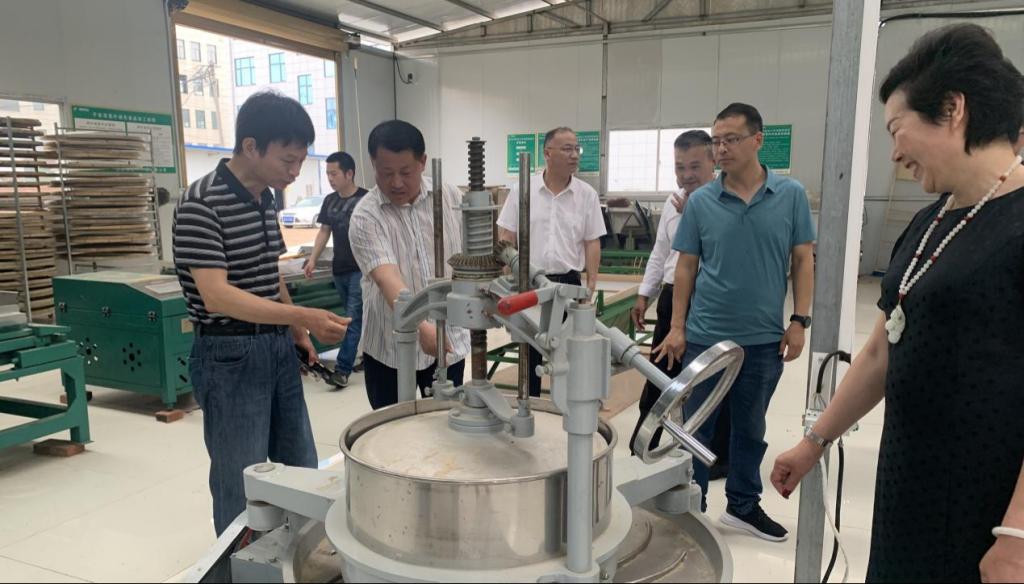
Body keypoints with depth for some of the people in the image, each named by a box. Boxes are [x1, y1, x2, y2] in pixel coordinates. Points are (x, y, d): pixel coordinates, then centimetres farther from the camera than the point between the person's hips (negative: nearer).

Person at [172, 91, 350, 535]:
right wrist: (303, 316, -32)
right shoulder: (200, 205, -18)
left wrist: (296, 329, 13)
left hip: (279, 349, 8)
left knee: (303, 474, 17)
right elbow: (217, 296, -25)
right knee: (242, 487, 5)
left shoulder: (267, 198, 7)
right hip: (230, 357, -8)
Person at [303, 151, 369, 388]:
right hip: (339, 269, 6)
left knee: (353, 319, -6)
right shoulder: (329, 201, 10)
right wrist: (313, 258, 7)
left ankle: (342, 370, -4)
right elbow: (324, 231, 16)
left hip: (361, 269, -6)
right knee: (360, 317, 14)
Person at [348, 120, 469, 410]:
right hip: (390, 348, -2)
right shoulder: (365, 217, -15)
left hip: (450, 340, 3)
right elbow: (387, 279, -28)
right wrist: (421, 327, -43)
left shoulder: (452, 198, -3)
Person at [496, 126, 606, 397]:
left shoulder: (587, 194, 0)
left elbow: (592, 243, 2)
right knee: (530, 350, 10)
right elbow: (505, 237, -1)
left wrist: (591, 284, -4)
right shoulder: (522, 190, -3)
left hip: (568, 283, 1)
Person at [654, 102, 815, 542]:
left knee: (750, 428, 15)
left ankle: (743, 505, 32)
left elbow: (803, 260, 2)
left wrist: (799, 320, -4)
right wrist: (677, 326, -3)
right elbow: (686, 266, 1)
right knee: (696, 426, 9)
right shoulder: (700, 201, -3)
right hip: (705, 335, 0)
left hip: (763, 338, 1)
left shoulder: (791, 196, -2)